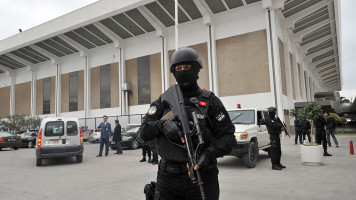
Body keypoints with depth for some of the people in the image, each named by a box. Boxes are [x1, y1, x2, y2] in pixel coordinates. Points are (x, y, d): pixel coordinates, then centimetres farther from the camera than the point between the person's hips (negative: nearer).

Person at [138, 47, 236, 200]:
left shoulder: (210, 101, 2)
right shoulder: (164, 101, 6)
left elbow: (228, 136, -1)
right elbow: (144, 132, 1)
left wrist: (208, 153, -19)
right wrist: (162, 124, -19)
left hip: (202, 177, -1)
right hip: (168, 177, 2)